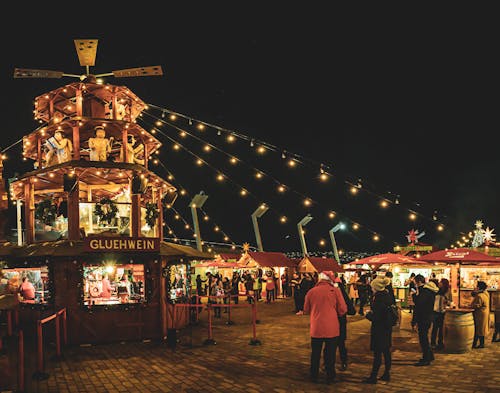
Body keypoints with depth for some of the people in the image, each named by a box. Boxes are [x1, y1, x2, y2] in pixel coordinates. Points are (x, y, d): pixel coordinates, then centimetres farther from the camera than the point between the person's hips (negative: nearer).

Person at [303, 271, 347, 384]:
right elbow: (343, 310, -6)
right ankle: (330, 377, 19)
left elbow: (306, 310, 9)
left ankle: (314, 376, 26)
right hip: (332, 329, -2)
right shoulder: (335, 291, -9)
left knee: (315, 353, 16)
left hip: (316, 329, 2)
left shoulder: (311, 292, -3)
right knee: (330, 354, 11)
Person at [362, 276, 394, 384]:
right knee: (386, 352, 16)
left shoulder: (378, 298, -22)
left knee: (377, 353, -2)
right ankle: (387, 374, 24)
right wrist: (373, 313, 10)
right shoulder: (388, 296, 5)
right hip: (387, 328, 9)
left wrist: (368, 314, -4)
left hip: (379, 330, -9)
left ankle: (373, 377, 4)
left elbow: (375, 318, -22)